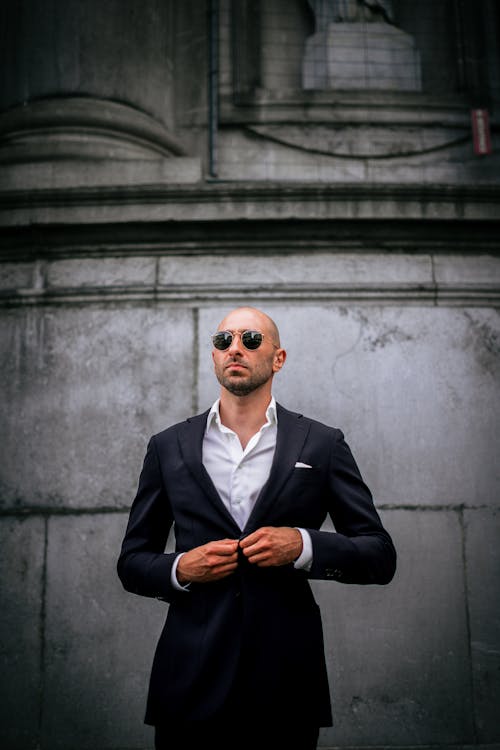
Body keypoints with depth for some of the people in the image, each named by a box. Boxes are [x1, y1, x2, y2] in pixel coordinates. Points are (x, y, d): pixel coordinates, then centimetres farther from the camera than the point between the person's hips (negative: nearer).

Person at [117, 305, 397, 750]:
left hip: (287, 683, 0)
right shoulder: (168, 447, 6)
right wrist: (179, 569, -10)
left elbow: (381, 556, 1)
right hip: (191, 683, 1)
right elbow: (132, 562, 11)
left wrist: (304, 546, -15)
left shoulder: (322, 445, 2)